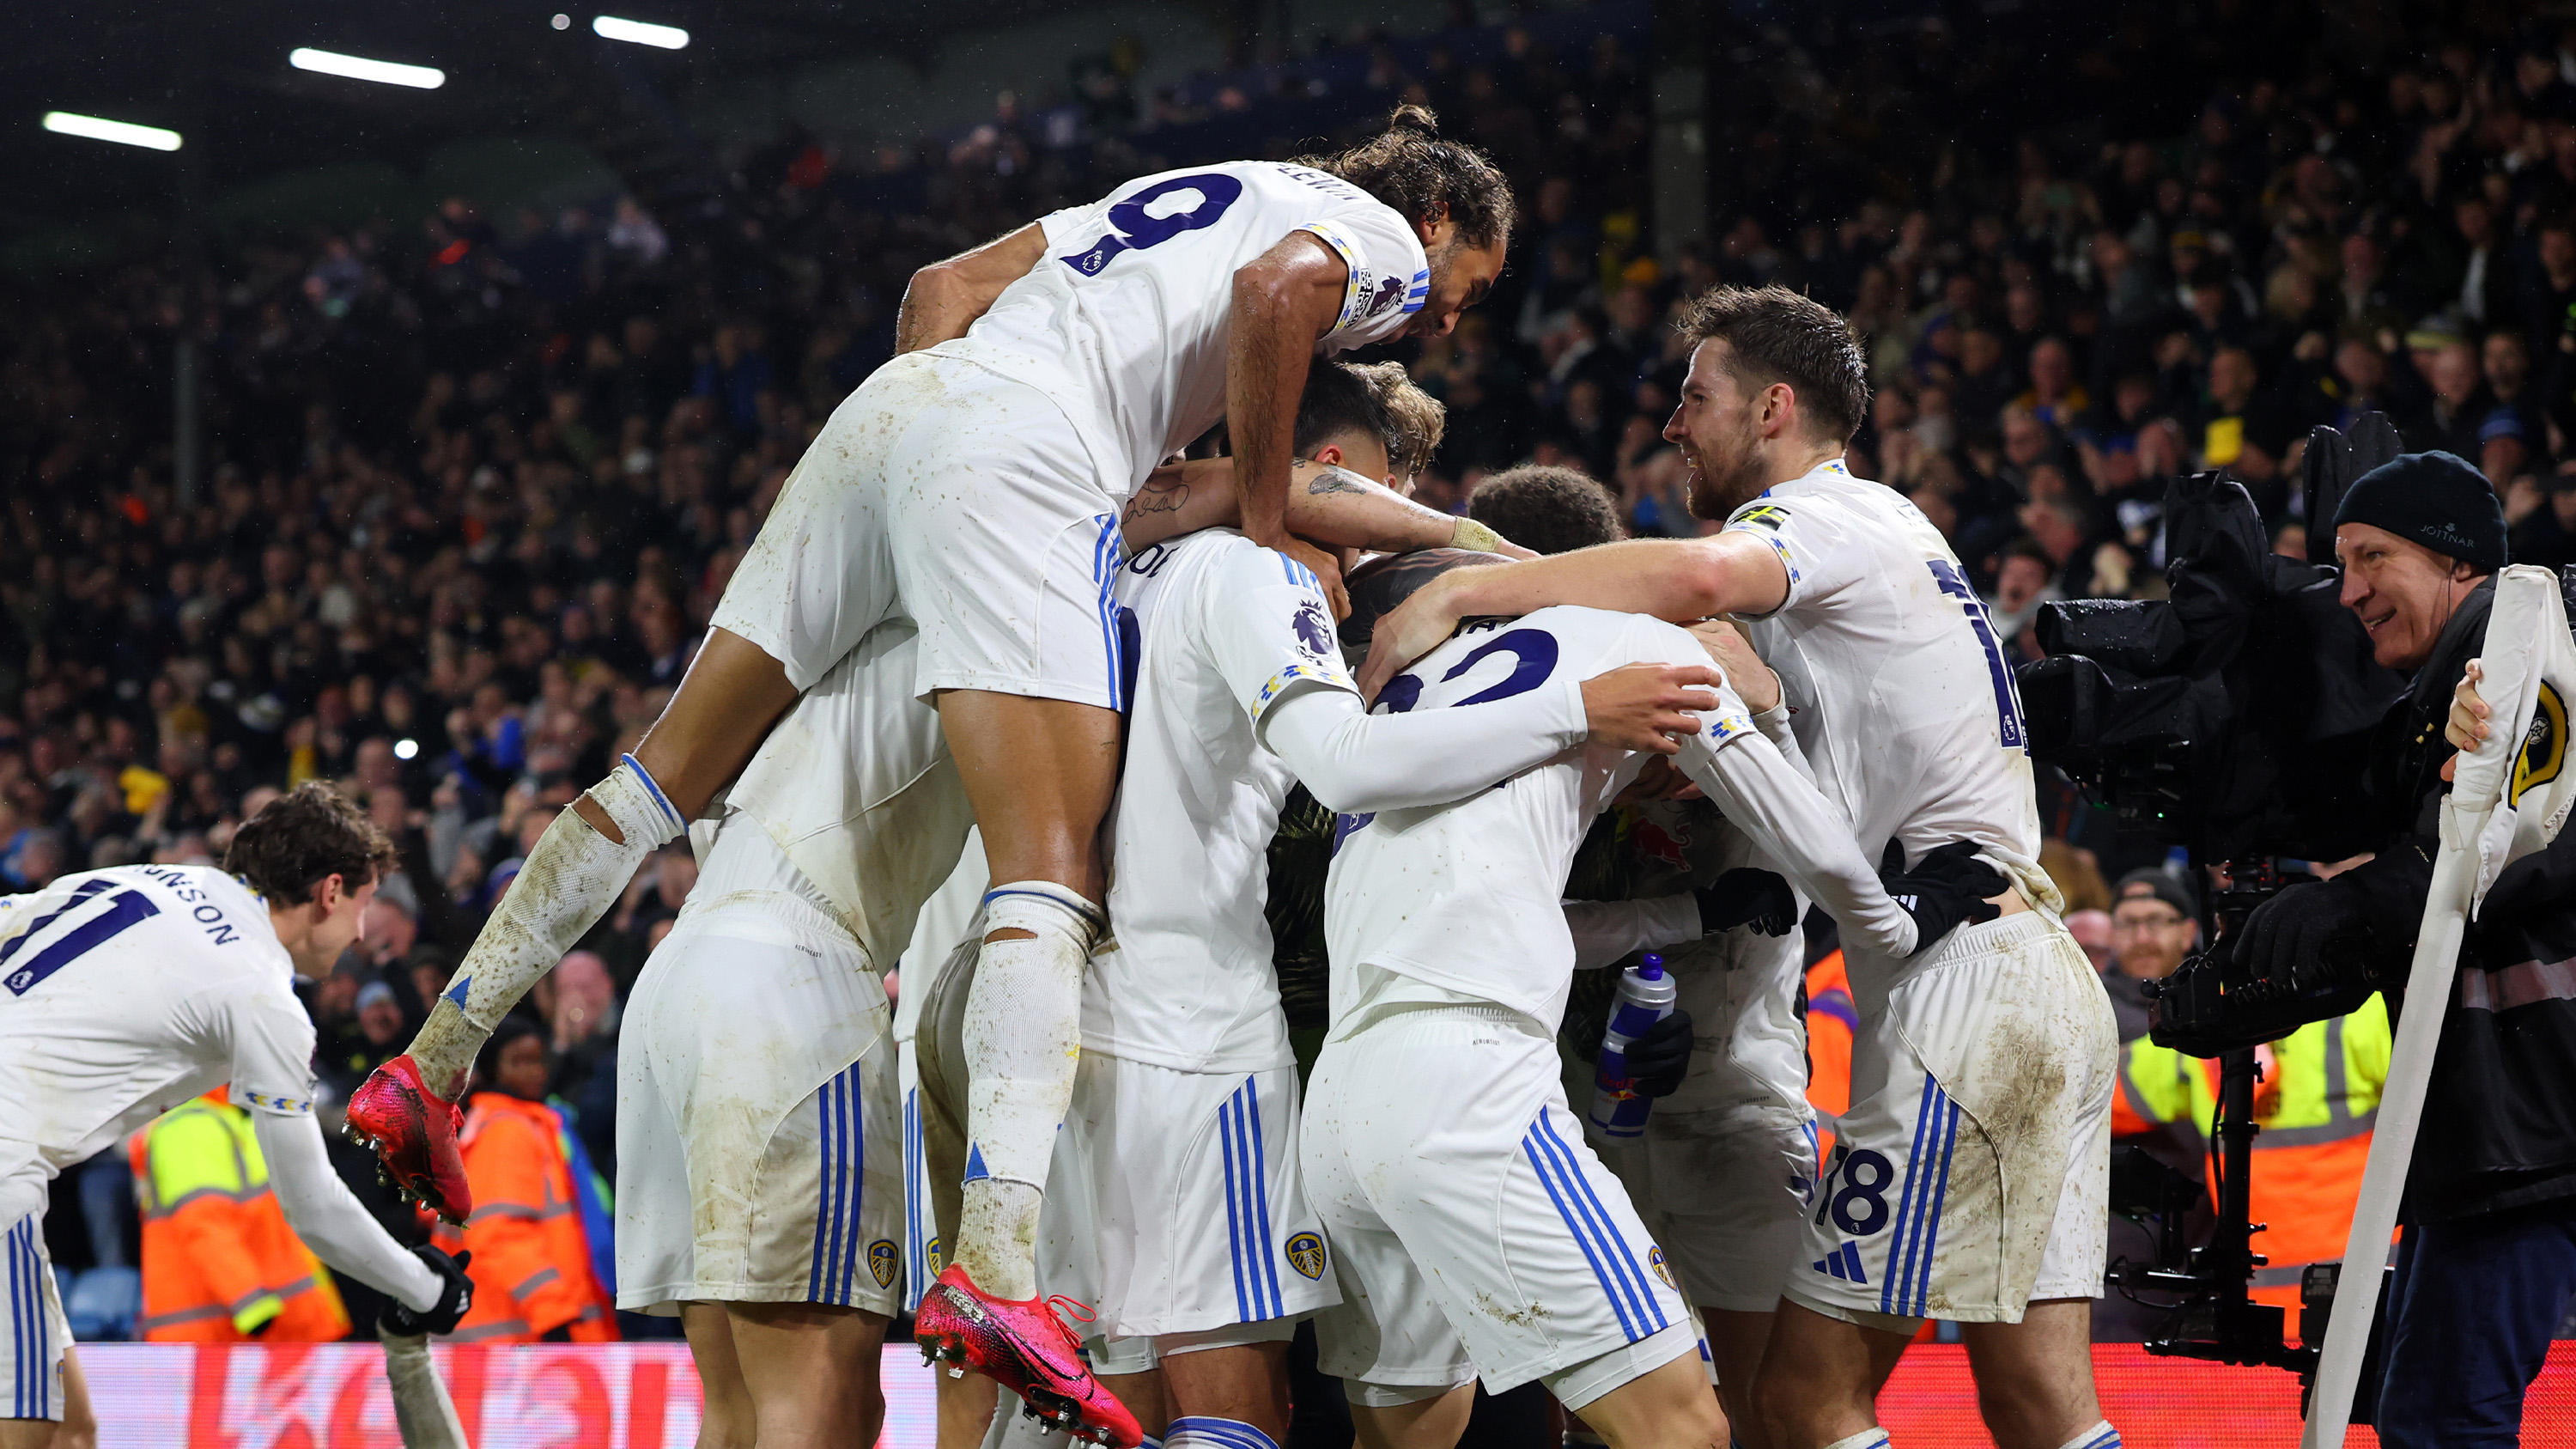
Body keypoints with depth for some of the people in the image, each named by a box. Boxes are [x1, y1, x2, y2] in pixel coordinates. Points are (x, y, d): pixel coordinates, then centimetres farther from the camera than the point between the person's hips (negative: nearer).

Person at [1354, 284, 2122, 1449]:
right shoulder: (1886, 526, 25)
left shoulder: (1825, 514, -5)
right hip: (2046, 986, 10)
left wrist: (1457, 592, -25)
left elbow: (1696, 576, -29)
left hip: (1964, 991, -10)